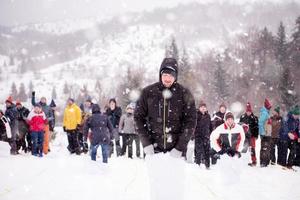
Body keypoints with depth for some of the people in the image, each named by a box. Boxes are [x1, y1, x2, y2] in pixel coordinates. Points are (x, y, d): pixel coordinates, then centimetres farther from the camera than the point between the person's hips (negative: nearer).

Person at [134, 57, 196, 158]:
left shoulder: (184, 94, -2)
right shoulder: (148, 92, 0)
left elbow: (190, 121, -2)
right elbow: (138, 117, 5)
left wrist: (180, 148, -10)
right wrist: (146, 143, -4)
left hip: (176, 150, -1)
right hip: (153, 149, 1)